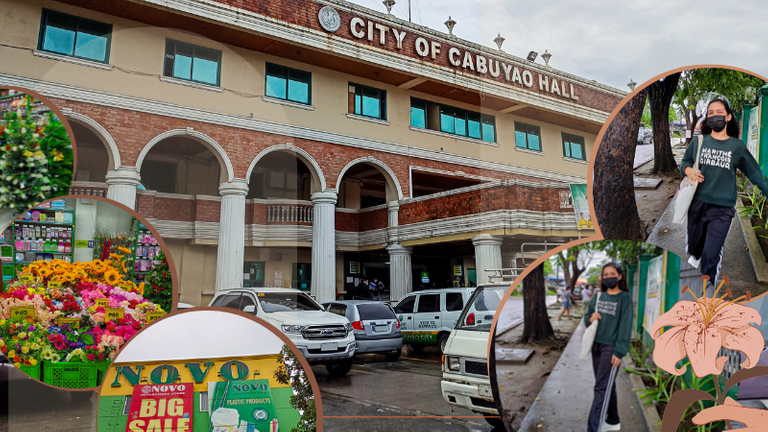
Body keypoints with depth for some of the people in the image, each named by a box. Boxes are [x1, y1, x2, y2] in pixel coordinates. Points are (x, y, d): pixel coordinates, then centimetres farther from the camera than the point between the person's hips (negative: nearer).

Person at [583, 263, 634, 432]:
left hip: (611, 348, -5)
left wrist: (619, 352, -16)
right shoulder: (598, 297, 9)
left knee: (601, 388, -8)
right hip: (596, 345, 6)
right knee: (607, 385, 15)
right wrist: (590, 318, -10)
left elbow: (625, 326, -11)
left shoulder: (624, 298, -7)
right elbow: (586, 317, 15)